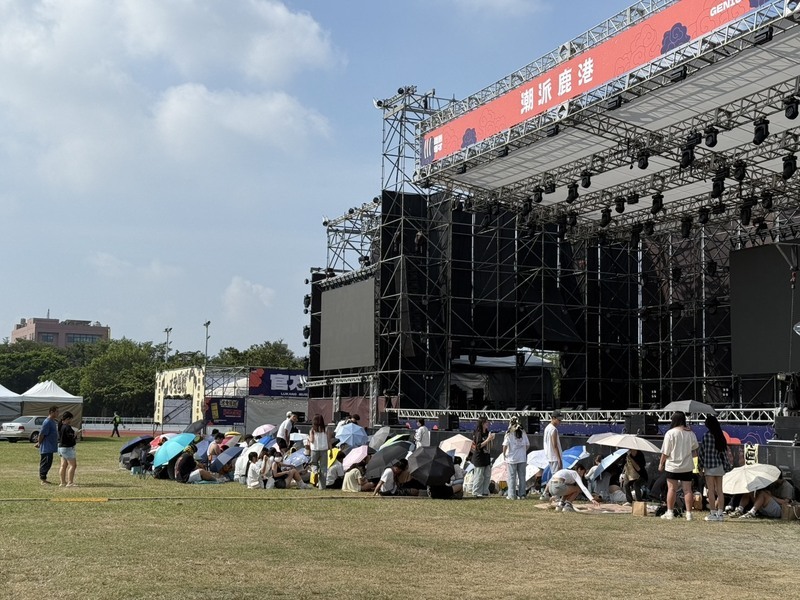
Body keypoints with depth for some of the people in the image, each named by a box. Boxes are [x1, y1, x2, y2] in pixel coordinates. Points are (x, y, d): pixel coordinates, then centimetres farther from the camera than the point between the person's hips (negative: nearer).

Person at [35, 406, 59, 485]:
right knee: (45, 463, -3)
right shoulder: (47, 422, -19)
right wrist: (39, 443, -8)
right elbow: (41, 434, -20)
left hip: (50, 447, 10)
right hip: (46, 448, -10)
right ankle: (42, 479, 3)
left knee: (48, 463, 14)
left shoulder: (54, 421, 12)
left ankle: (42, 479, 22)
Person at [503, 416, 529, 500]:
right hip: (522, 458, 3)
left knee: (512, 477, 4)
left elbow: (505, 445, -11)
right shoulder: (523, 432, 1)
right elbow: (527, 445, 4)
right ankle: (522, 494, 12)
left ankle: (512, 495, 5)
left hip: (512, 458, -3)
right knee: (522, 476, 10)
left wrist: (504, 454, 4)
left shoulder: (509, 433, -8)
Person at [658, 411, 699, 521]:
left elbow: (665, 452, -9)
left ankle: (670, 512, 7)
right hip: (687, 466, 4)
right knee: (687, 489, 6)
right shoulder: (690, 433, 1)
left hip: (672, 466, -4)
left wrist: (661, 463, 3)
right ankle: (689, 513, 7)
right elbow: (694, 450, 15)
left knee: (672, 488, 4)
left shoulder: (670, 433, -12)